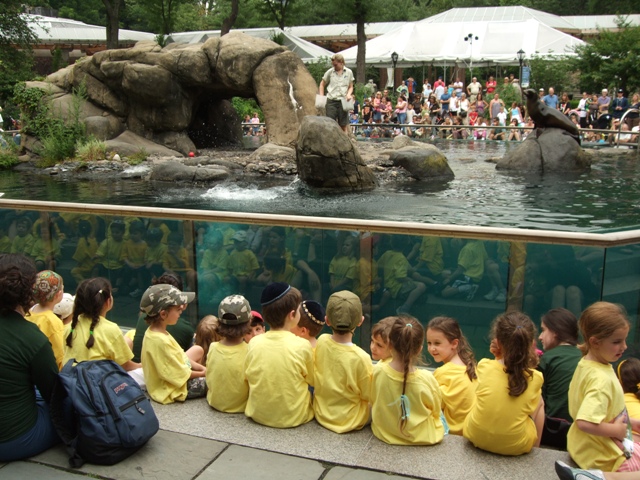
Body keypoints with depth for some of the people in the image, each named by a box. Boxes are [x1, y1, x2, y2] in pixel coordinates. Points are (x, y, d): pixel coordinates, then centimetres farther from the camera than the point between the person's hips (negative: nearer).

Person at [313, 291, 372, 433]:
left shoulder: (321, 342, -15)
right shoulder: (360, 357, -29)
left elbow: (314, 380, 1)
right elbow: (368, 395, -14)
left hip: (321, 414, 5)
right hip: (349, 421, -5)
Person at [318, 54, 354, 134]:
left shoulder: (349, 72, 5)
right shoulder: (330, 72, 2)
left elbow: (350, 87, 13)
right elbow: (322, 84, 12)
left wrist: (349, 94, -7)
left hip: (343, 101, 0)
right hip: (331, 101, 0)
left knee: (343, 126, 3)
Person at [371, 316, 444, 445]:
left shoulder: (377, 373, -21)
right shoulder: (427, 378, -27)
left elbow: (373, 403, -2)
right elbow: (436, 410, -8)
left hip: (384, 434, 3)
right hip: (422, 438, -3)